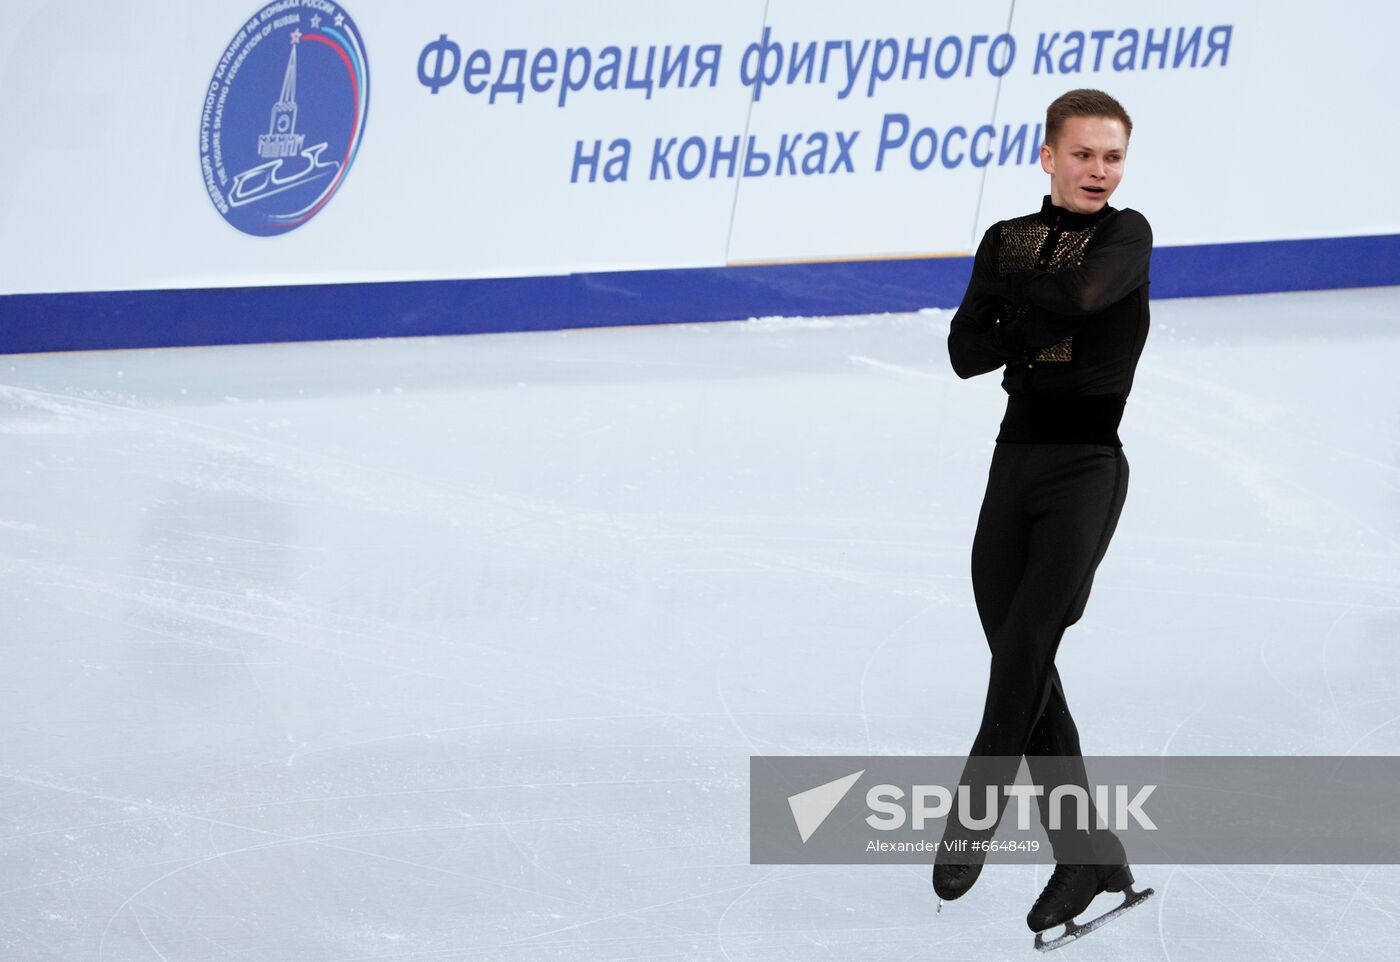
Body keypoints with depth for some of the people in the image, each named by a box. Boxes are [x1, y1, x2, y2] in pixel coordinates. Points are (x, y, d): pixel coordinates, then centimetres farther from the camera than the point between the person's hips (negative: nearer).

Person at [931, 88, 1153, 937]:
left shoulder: (1127, 235, -1)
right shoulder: (1008, 239, 11)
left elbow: (1081, 295, -23)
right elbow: (966, 351, 1)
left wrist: (1012, 290, -6)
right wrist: (1041, 320, -13)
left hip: (1088, 463, -5)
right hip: (1015, 460, 5)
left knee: (1027, 642, -17)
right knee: (1020, 660, 3)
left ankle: (975, 816, -5)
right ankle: (1091, 857, 8)